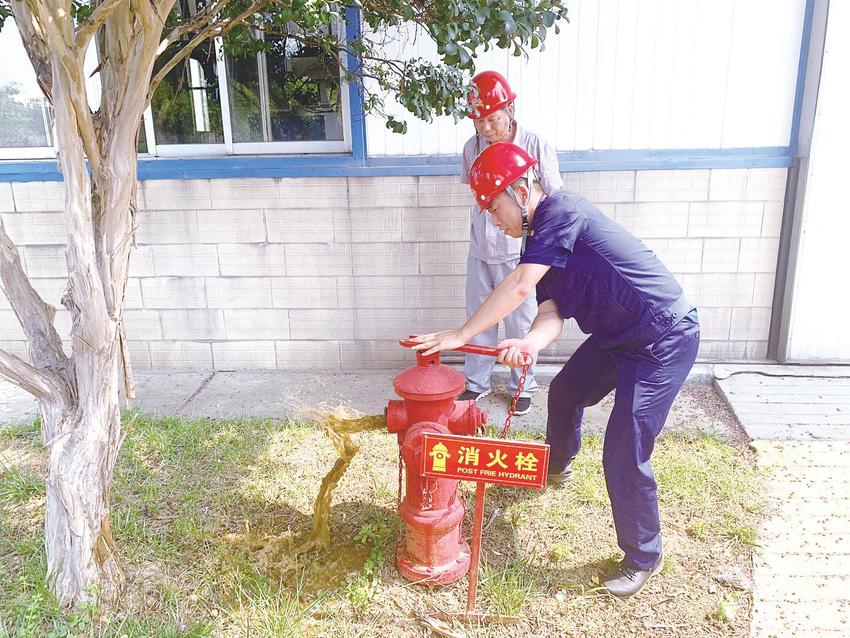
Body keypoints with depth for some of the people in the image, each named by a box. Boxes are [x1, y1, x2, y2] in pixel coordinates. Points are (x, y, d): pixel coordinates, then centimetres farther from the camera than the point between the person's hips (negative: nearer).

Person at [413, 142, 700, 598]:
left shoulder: (562, 209, -21)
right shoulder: (539, 242, 7)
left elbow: (518, 287, -28)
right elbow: (552, 311, -5)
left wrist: (460, 335, -23)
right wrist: (531, 343, -28)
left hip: (663, 341, -10)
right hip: (616, 336, 10)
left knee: (624, 455, -10)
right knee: (565, 391, 26)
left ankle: (643, 558, 14)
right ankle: (558, 464, 56)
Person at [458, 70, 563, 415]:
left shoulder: (536, 147, -13)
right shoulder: (472, 147, -3)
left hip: (519, 252, -3)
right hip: (481, 252, 4)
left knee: (521, 325, 9)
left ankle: (523, 386, 28)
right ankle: (476, 382, 31)